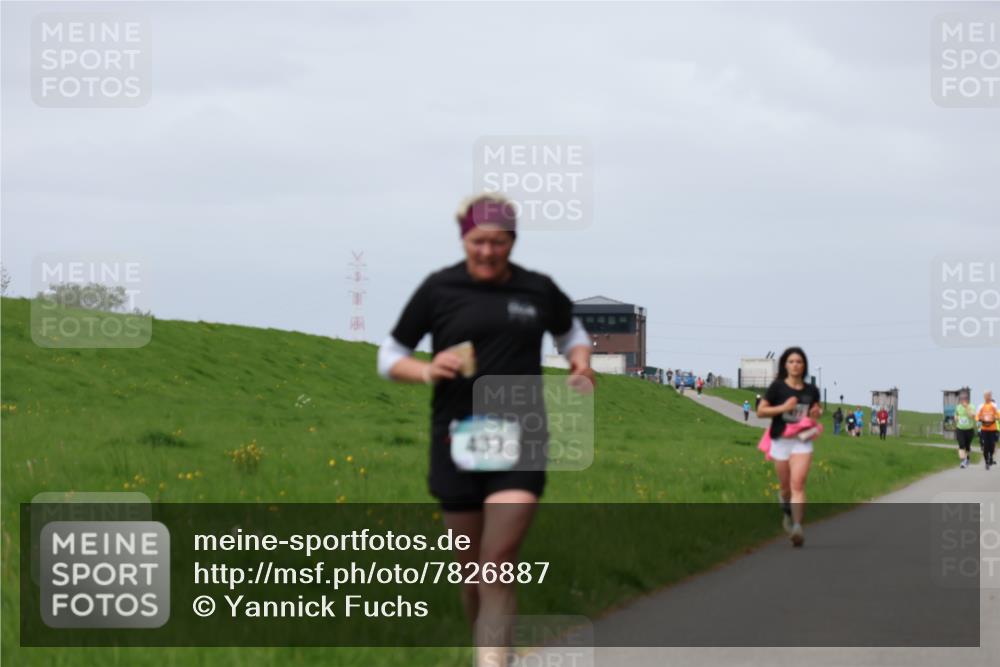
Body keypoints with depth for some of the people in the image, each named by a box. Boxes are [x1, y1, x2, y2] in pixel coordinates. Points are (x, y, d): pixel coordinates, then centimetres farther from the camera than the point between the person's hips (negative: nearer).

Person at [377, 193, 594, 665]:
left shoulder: (538, 290, 5)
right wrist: (427, 371, -13)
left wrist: (581, 361, 2)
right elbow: (389, 359, 7)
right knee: (471, 566, 8)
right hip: (457, 439, 0)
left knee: (498, 563, -13)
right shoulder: (439, 289, 1)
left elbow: (571, 333, 24)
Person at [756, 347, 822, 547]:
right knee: (786, 486, 12)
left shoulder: (811, 390, 4)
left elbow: (817, 409, 20)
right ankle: (787, 513, 44)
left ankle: (797, 528, -25)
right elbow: (760, 411, -3)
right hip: (781, 441, 0)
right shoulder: (777, 387, -3)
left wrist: (815, 415, -4)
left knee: (798, 484, -16)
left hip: (802, 442, 0)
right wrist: (783, 408, -15)